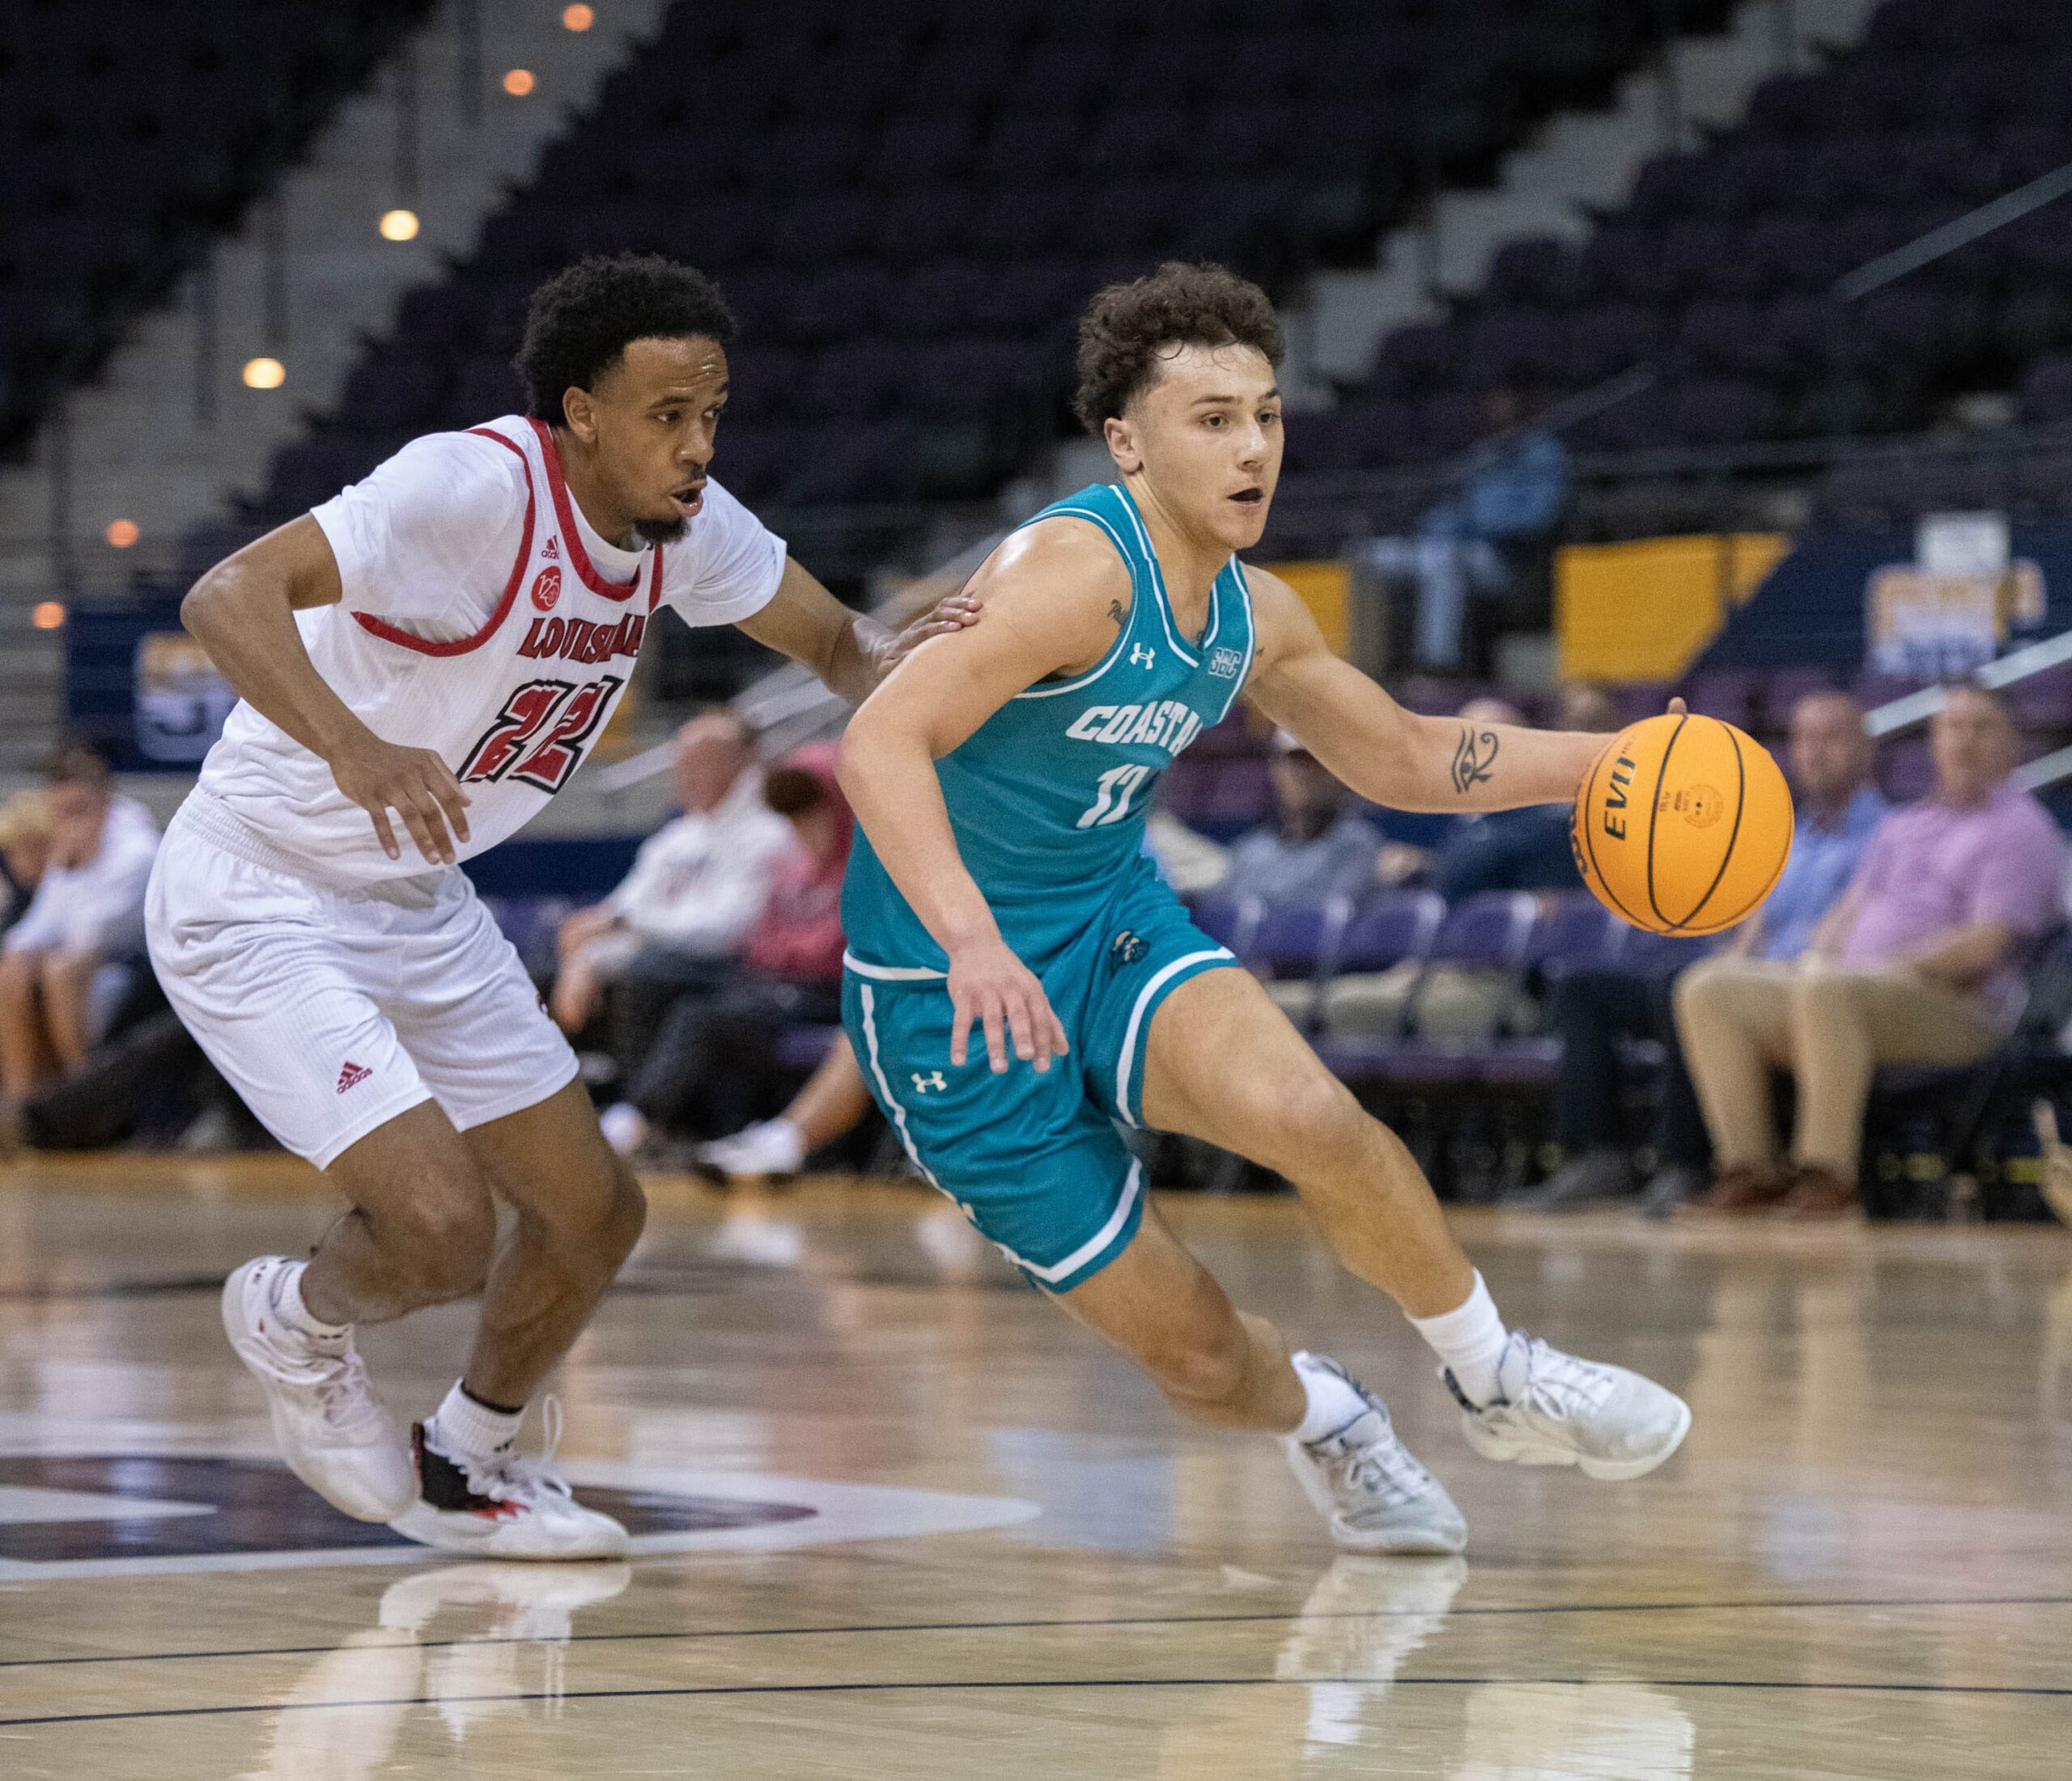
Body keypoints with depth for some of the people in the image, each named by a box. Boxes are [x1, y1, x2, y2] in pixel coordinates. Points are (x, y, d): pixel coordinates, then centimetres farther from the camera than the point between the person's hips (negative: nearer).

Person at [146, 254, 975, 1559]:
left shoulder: (681, 520, -4)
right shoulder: (474, 488, -29)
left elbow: (838, 642, 7)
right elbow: (228, 596, -39)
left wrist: (901, 658, -18)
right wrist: (357, 749, -55)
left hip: (419, 903, 8)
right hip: (258, 902, -8)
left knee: (593, 1215, 10)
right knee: (443, 1234, -19)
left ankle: (466, 1471, 35)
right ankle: (298, 1322, 16)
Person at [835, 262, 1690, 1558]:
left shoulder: (1254, 616, 3)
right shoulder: (1076, 571, -23)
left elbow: (1404, 759, 20)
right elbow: (882, 741, -33)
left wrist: (1602, 762, 6)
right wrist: (973, 941, -47)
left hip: (1116, 931, 6)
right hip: (955, 1000, -6)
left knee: (1310, 1116, -28)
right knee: (1200, 1359, -4)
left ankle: (1498, 1380, -4)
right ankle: (1321, 1419, 32)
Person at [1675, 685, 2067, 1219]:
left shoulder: (2021, 829, 1)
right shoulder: (1899, 828, 27)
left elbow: (1984, 945, -11)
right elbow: (1850, 910, 23)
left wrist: (1886, 966, -15)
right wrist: (1818, 958, 0)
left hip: (1954, 1006, -8)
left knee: (1827, 991, -39)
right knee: (1709, 990, -10)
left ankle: (1828, 1172, -35)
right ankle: (1750, 1169, -18)